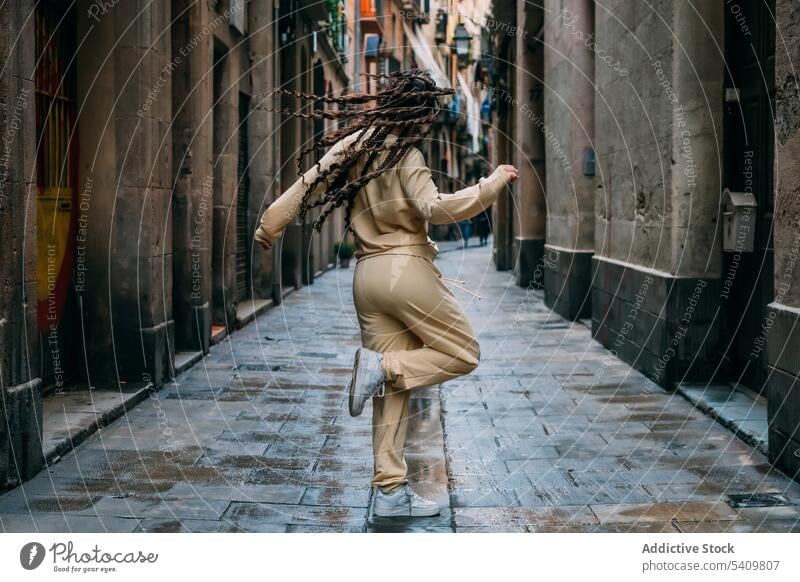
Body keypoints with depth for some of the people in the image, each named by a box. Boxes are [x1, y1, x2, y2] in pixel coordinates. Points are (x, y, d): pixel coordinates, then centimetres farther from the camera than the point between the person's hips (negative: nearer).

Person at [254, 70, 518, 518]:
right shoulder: (404, 152, -10)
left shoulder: (351, 146, 10)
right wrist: (493, 184, -12)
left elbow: (305, 187, 10)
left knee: (394, 387, 8)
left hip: (367, 272, 8)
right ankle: (381, 367, -9)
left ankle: (391, 492, 7)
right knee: (463, 353, 6)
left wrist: (268, 229, 20)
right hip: (406, 268, -8)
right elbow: (435, 208, -20)